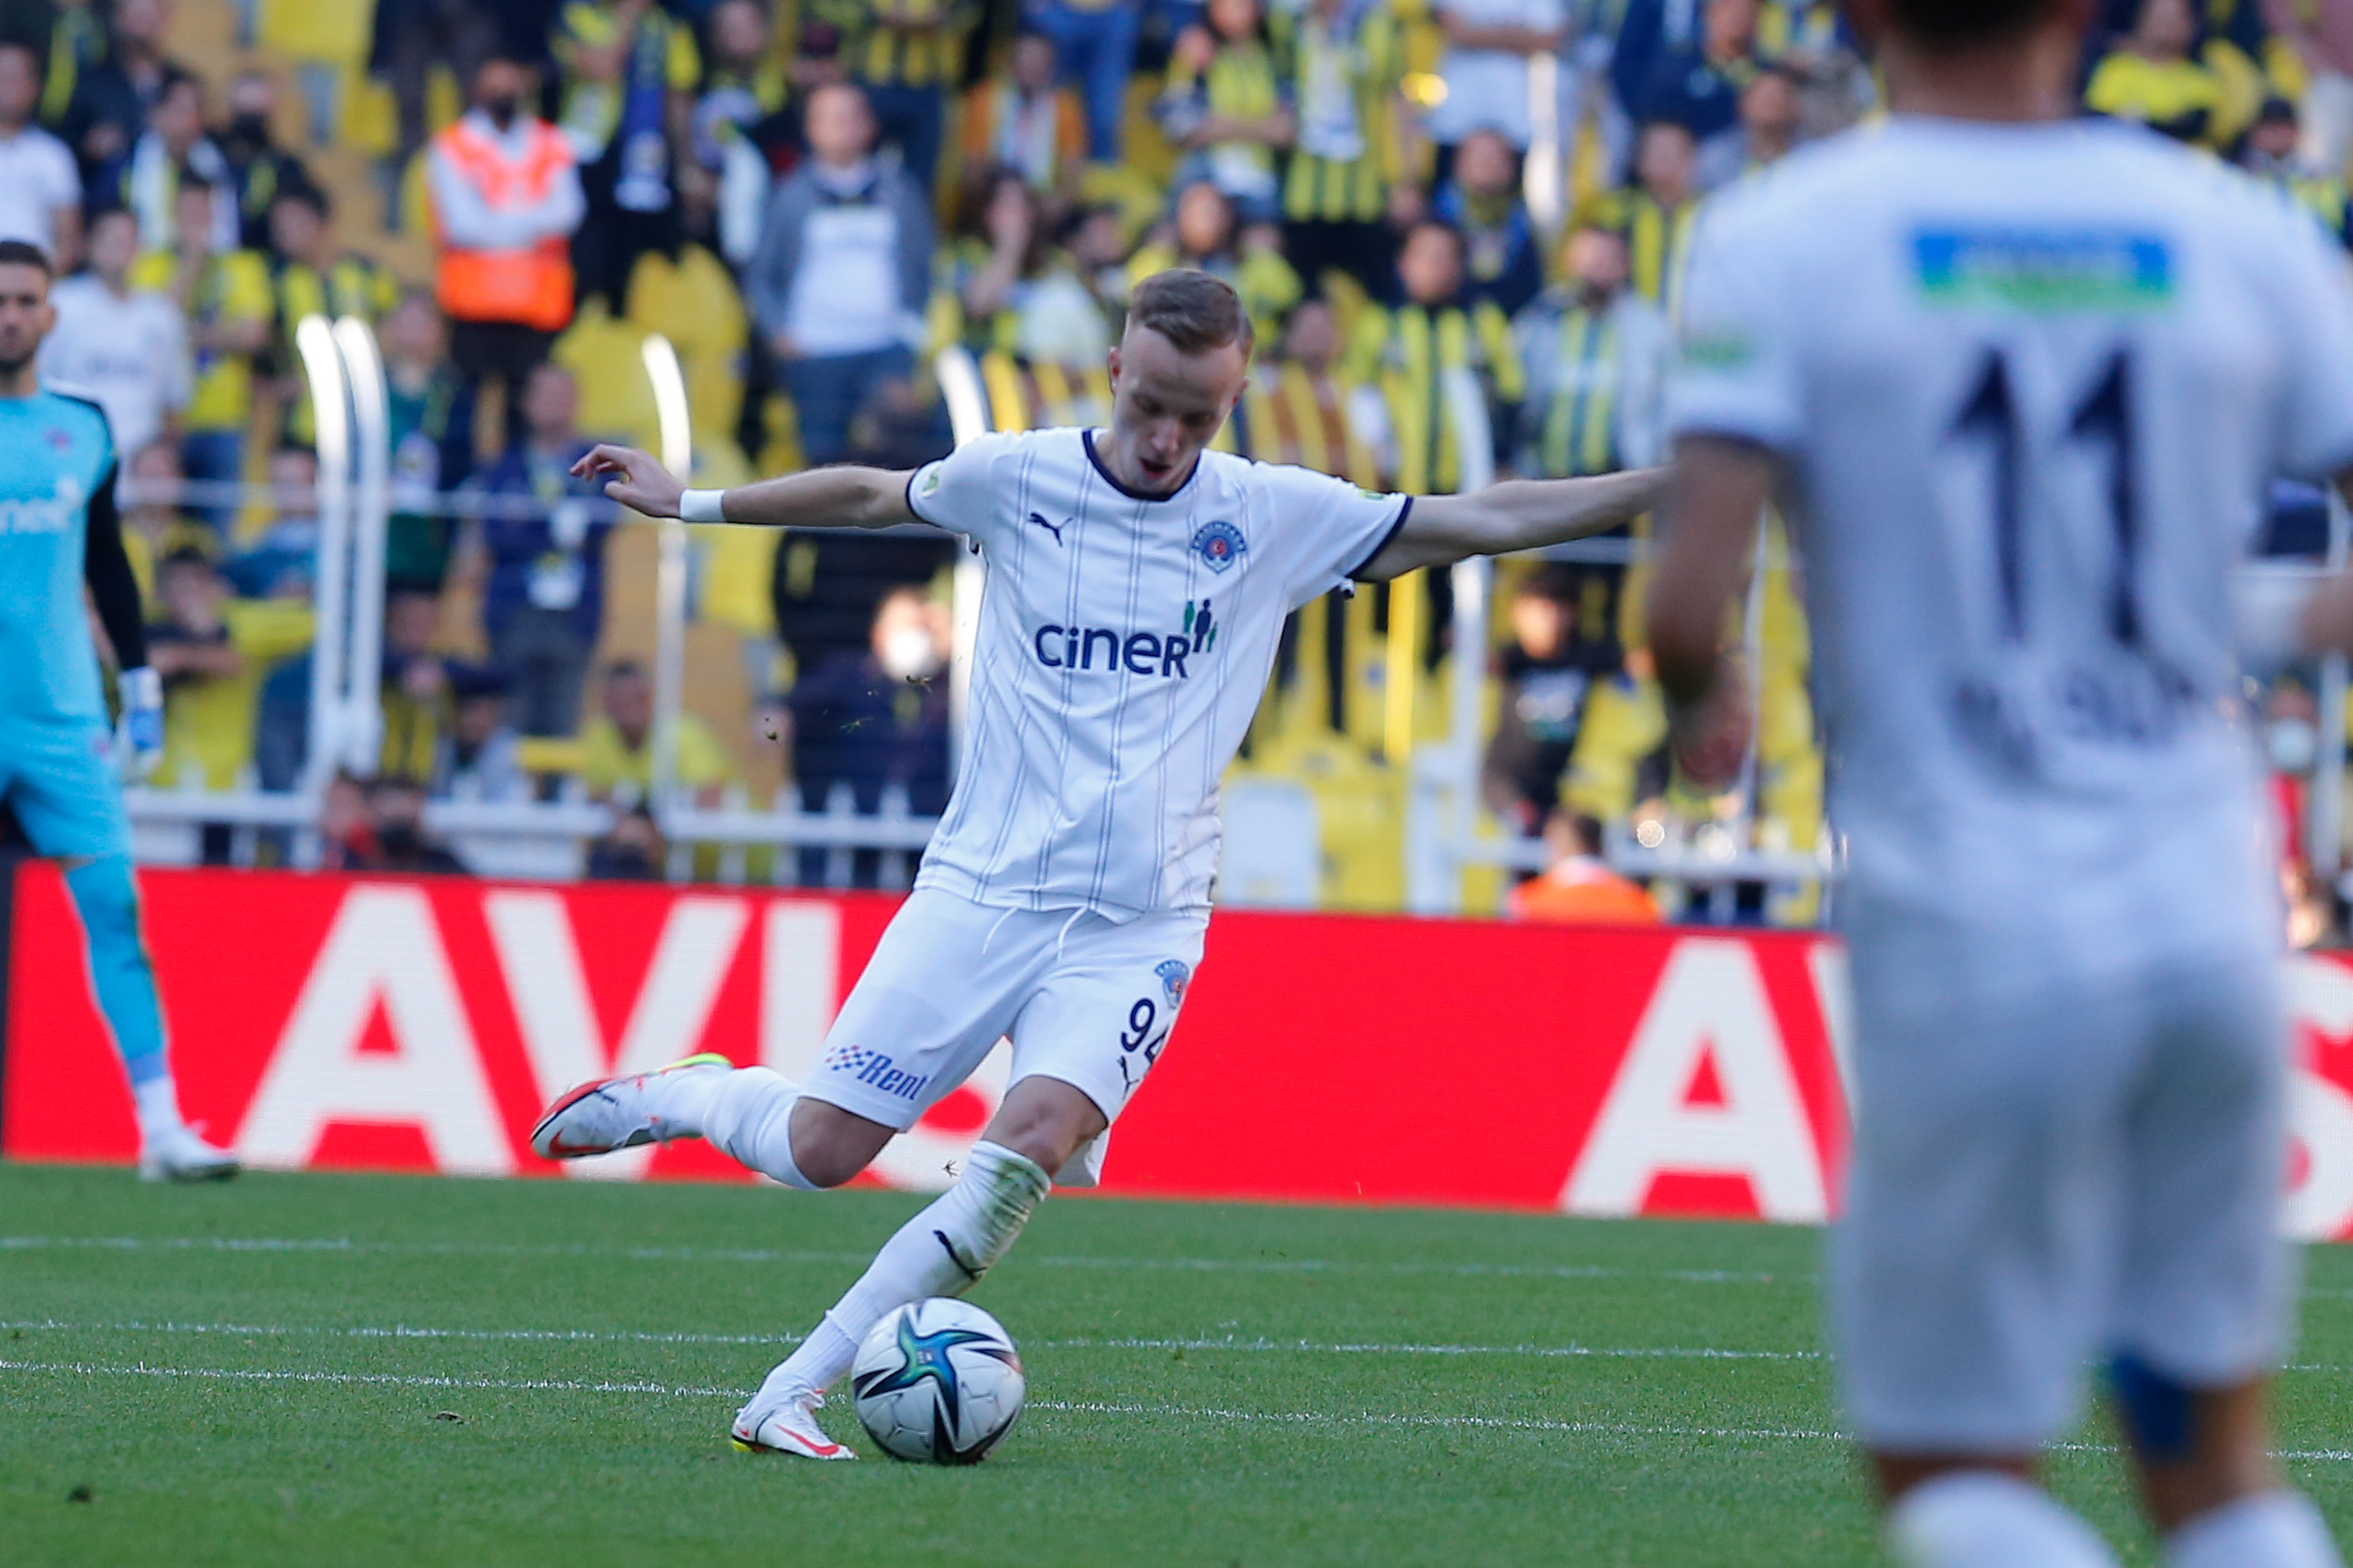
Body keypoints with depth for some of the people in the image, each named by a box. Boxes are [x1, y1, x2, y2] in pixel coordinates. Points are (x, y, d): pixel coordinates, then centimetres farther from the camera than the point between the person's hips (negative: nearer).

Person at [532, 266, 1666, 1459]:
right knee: (821, 1149, -6)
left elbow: (1486, 520, 2)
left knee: (1037, 1140, -24)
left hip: (1140, 923, 0)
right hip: (981, 889, 0)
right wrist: (691, 503, 23)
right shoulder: (1015, 479, 1)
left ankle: (793, 1394, -19)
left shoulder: (1274, 516, 1)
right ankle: (673, 1094, 29)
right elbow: (871, 497, 20)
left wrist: (1672, 483, -5)